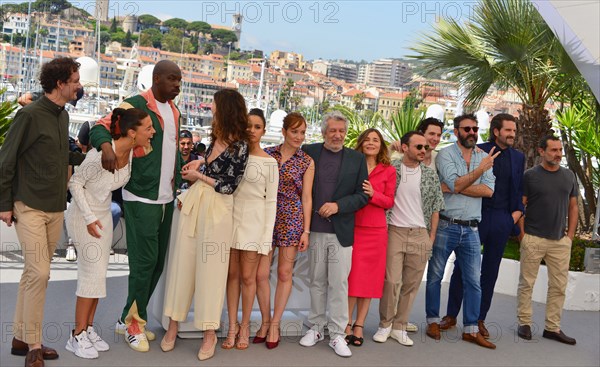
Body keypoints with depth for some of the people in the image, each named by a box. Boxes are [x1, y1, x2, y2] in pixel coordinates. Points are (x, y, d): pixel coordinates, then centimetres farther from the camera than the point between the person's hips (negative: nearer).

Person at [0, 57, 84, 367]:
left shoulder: (62, 115, 11)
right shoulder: (29, 115, -12)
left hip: (56, 210, 8)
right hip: (30, 208, -7)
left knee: (35, 273, 12)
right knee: (39, 273, -10)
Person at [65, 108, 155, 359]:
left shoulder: (130, 151, -8)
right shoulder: (103, 153, -29)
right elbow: (75, 182, -18)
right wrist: (89, 219, -18)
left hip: (104, 214, 7)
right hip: (83, 216, -7)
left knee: (97, 274, 10)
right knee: (92, 274, -6)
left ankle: (88, 329, 21)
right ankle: (78, 336, 7)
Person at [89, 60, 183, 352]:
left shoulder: (173, 111, 15)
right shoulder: (135, 105, -8)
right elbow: (101, 127, -14)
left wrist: (177, 181, 15)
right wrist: (106, 145, -35)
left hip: (166, 198, 8)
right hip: (141, 198, -8)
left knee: (157, 262, 11)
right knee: (144, 260, -7)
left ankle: (128, 319, 24)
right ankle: (135, 324, 10)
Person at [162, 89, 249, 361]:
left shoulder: (239, 146, -12)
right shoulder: (216, 137, 9)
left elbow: (228, 186, -12)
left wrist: (198, 175, -6)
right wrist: (199, 164, 6)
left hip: (217, 209, -7)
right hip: (194, 202, 7)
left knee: (210, 268, 1)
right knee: (182, 262, 7)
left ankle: (209, 334, 14)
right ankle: (174, 325, 18)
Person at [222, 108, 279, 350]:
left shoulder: (269, 162, -2)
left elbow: (271, 201, -2)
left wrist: (267, 237, -7)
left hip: (254, 221, -3)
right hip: (231, 217, 3)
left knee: (247, 277, 2)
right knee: (232, 274, 7)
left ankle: (244, 327, 17)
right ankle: (232, 326, 16)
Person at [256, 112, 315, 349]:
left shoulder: (307, 162, 3)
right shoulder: (266, 154, 5)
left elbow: (306, 198, 2)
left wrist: (306, 231, -3)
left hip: (292, 219, -1)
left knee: (285, 273, 3)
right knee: (261, 273, -1)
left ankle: (275, 324, 16)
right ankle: (265, 321, 17)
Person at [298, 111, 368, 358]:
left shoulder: (357, 159, 4)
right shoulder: (309, 152, 4)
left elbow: (362, 195, 2)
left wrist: (338, 205, -12)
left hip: (342, 231, -1)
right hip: (315, 229, 1)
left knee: (339, 284, 1)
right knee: (317, 282, 11)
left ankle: (337, 334, 10)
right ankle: (317, 328, 24)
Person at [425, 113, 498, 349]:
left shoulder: (483, 157, 8)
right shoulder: (445, 155, -3)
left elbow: (489, 190, -6)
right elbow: (455, 183, -17)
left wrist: (454, 187, -14)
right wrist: (481, 169, -25)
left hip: (471, 230, 4)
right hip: (446, 226, -4)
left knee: (473, 281, 5)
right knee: (435, 276, 7)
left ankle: (471, 330, 14)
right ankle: (433, 321, 22)